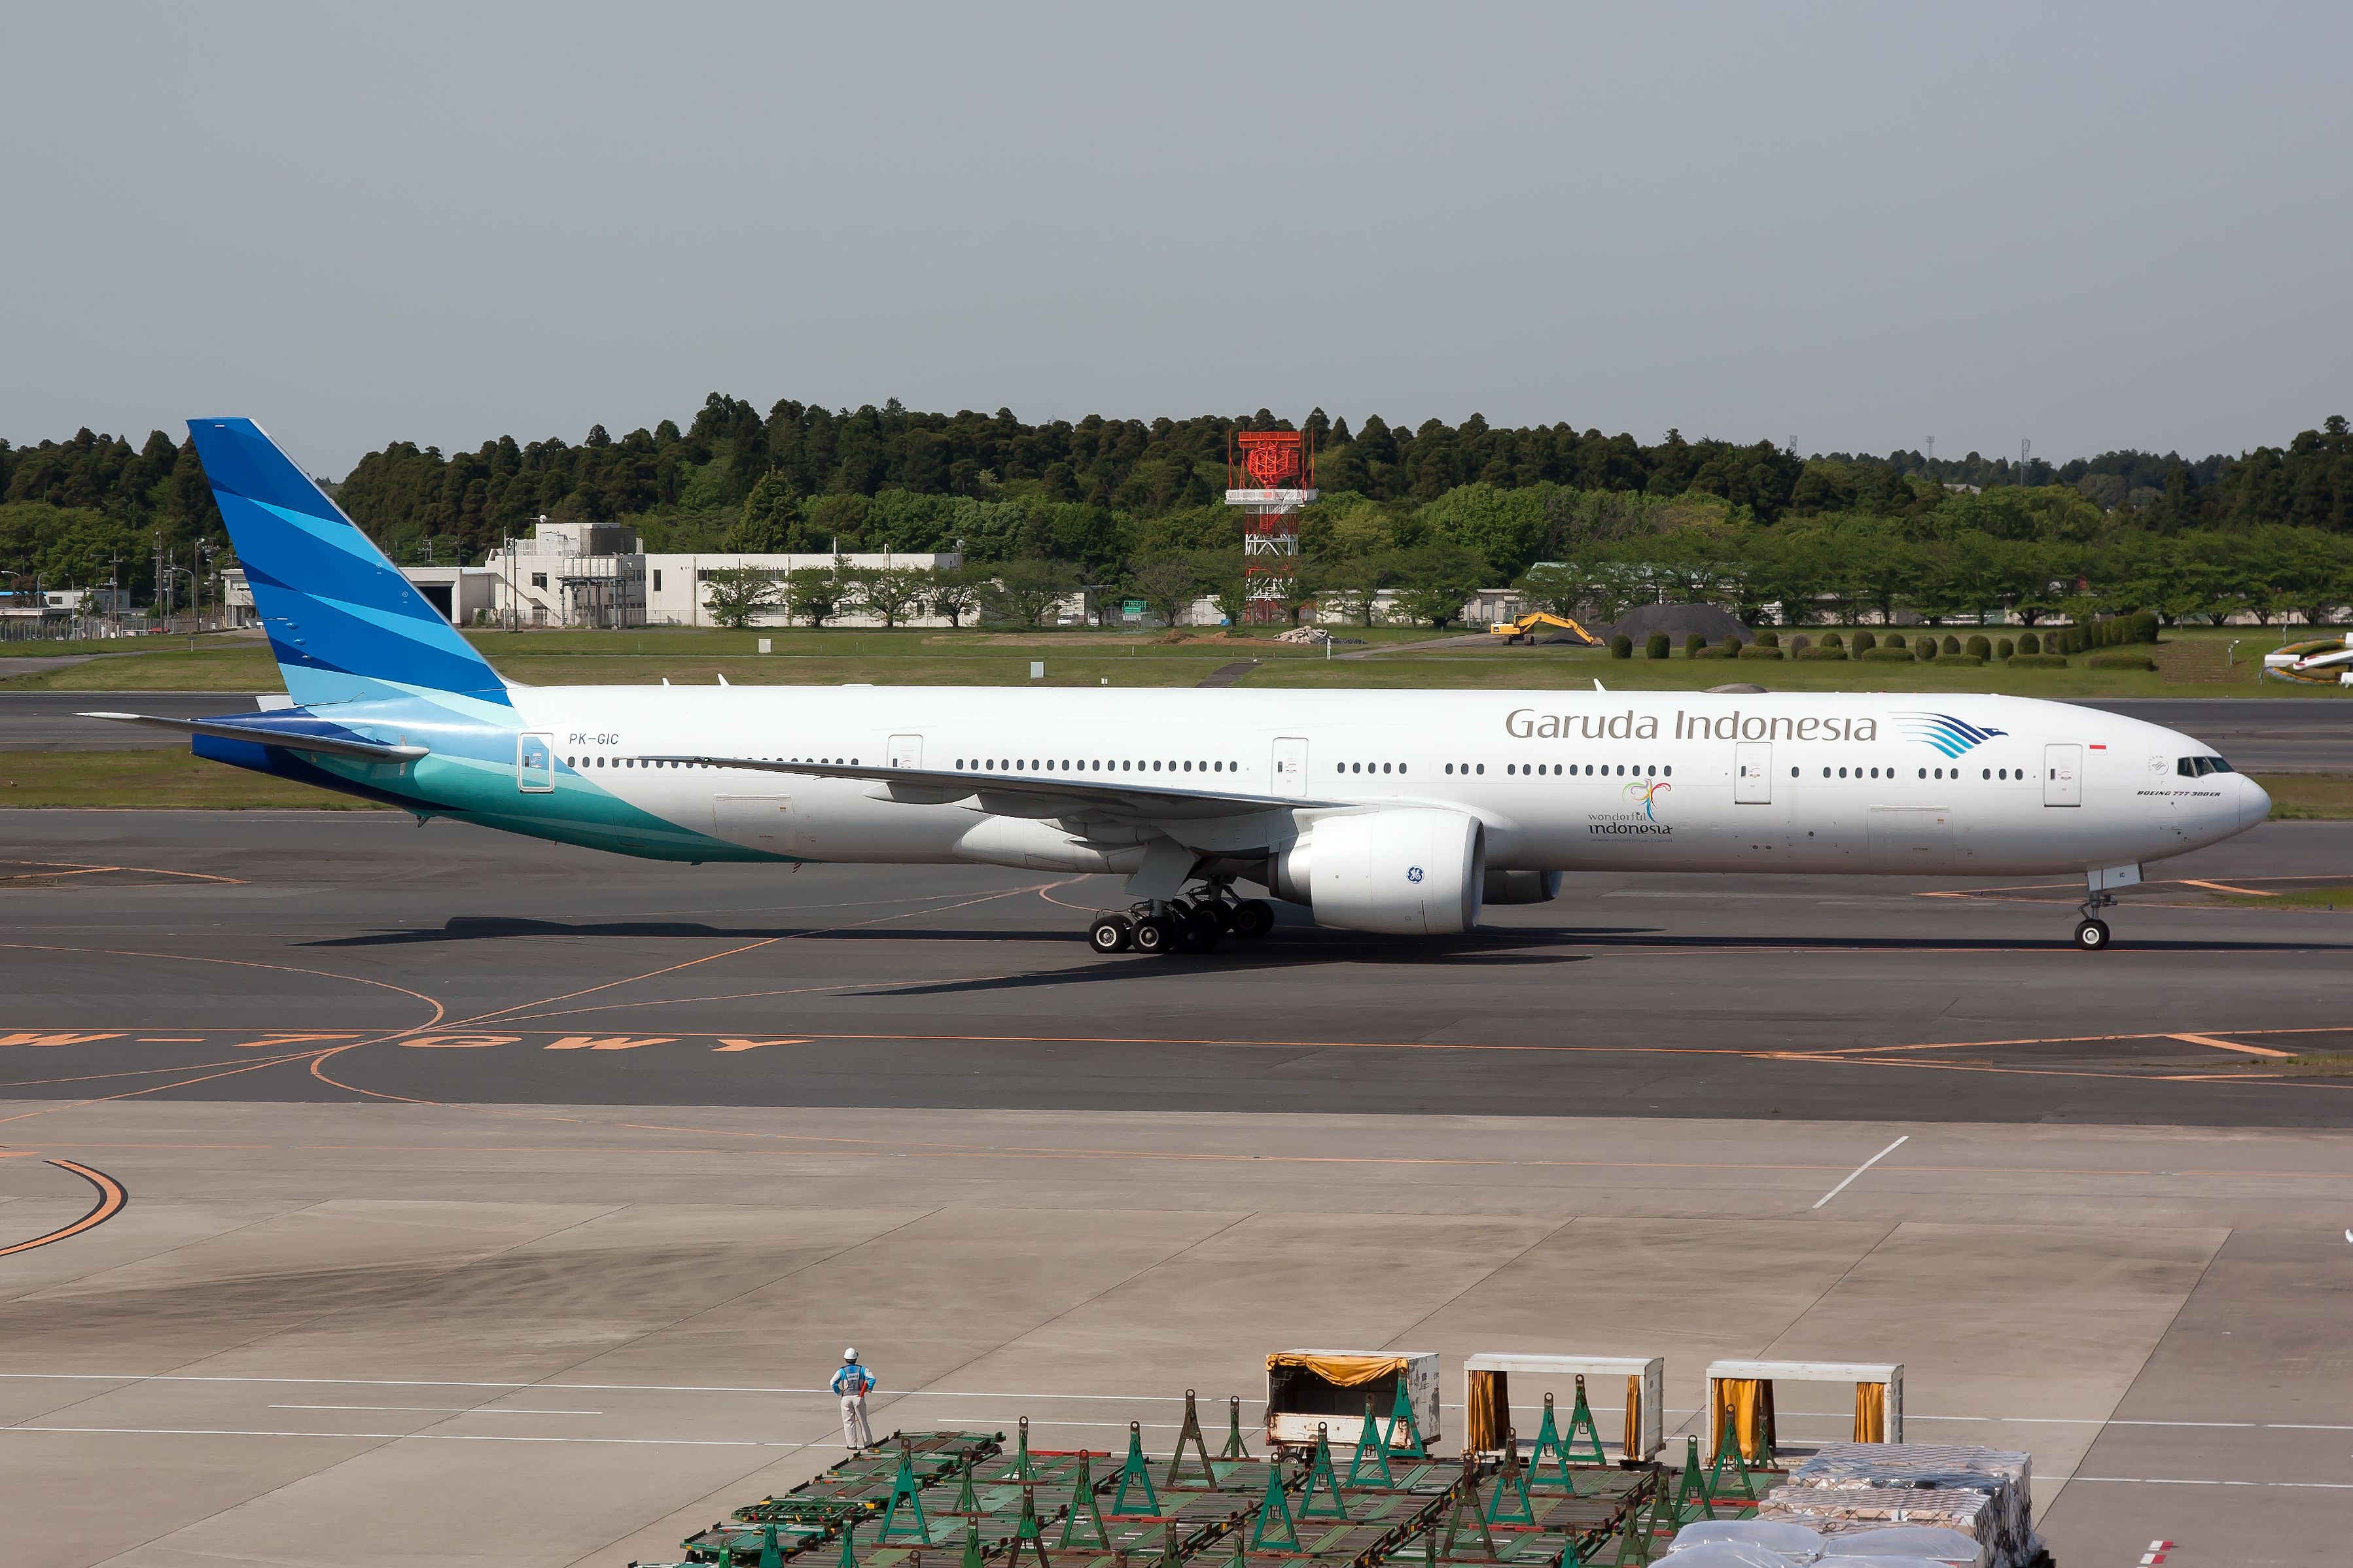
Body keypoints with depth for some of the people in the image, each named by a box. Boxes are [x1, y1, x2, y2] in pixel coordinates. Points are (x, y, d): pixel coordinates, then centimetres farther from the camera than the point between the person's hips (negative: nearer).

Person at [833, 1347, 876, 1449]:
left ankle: (852, 1445, 3)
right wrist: (869, 1389, 3)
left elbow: (833, 1382, -12)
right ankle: (868, 1443, 20)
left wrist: (838, 1392, 2)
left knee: (848, 1422, 6)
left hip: (846, 1398, -1)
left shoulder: (842, 1371, -3)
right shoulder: (861, 1369, 1)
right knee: (862, 1421, 12)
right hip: (859, 1397, 2)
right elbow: (872, 1378, -9)